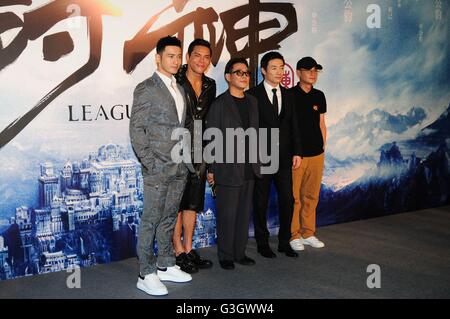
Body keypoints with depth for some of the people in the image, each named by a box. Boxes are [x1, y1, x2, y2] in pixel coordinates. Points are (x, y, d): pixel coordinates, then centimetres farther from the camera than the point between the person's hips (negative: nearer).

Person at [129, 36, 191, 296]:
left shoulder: (180, 89, 15)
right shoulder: (146, 89, -7)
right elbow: (137, 130, -10)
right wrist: (150, 164, -14)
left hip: (180, 168, 7)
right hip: (158, 168, -7)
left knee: (169, 219, 14)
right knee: (151, 221, 0)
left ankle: (166, 266, 24)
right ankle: (147, 275, 8)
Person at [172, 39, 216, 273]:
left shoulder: (210, 86, 8)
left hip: (199, 153, 6)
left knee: (193, 203, 12)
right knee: (176, 205, 2)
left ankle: (189, 250, 22)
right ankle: (179, 252, 11)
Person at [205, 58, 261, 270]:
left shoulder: (252, 102, 11)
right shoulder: (219, 104, -7)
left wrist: (256, 162, 11)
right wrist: (211, 170, -9)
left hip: (249, 169, 6)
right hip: (228, 170, -6)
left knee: (244, 213, 13)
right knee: (227, 215, 3)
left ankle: (240, 253, 25)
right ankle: (225, 256, 17)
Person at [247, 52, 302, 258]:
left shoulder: (287, 95, 11)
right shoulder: (253, 95, -5)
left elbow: (293, 125, 12)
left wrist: (296, 152, 5)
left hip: (284, 157, 5)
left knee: (287, 200, 6)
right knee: (261, 202, 6)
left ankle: (284, 242, 20)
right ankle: (262, 243, 19)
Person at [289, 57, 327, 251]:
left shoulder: (319, 96, 11)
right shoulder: (290, 95, -4)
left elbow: (321, 124, 17)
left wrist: (323, 147, 12)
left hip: (316, 154, 5)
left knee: (311, 196, 11)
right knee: (294, 197, -1)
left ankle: (308, 233, 22)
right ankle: (293, 235, 10)